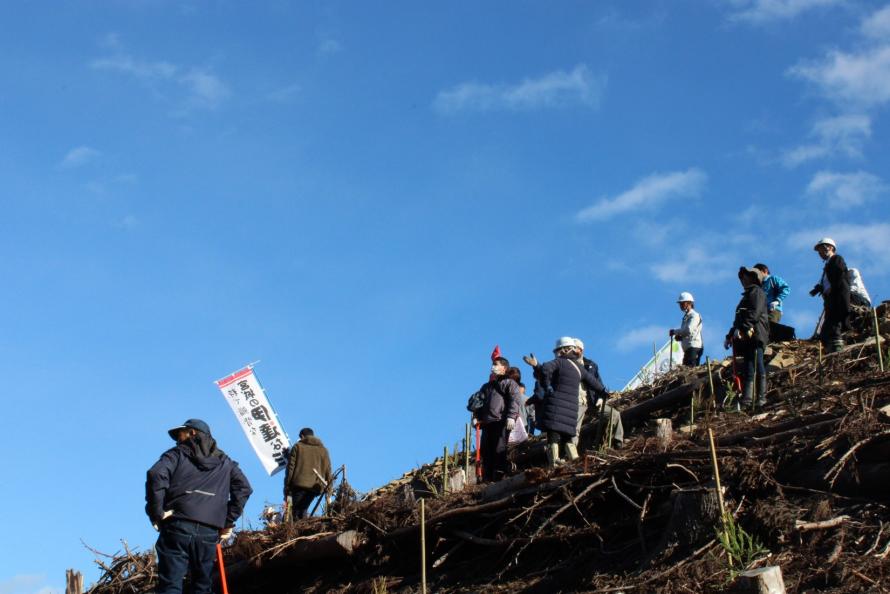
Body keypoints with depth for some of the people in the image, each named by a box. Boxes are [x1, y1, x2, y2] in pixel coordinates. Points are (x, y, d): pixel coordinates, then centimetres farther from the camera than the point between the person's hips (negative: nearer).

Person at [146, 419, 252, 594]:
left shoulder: (177, 454, 13)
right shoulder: (224, 462, 23)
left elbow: (156, 475, -7)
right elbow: (244, 488, 10)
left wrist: (156, 512, -5)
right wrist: (228, 522, 11)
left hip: (177, 527, -3)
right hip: (209, 533, 3)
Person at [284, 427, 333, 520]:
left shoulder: (297, 446, 8)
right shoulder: (323, 449, 18)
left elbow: (290, 467, 1)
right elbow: (328, 469, 11)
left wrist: (287, 486, 2)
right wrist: (327, 486, 14)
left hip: (299, 484, -3)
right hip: (315, 487, 3)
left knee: (296, 510, -5)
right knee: (303, 509, 11)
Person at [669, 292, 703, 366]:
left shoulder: (695, 315, -8)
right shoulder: (686, 317, 23)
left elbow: (688, 330, -21)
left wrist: (675, 331, -10)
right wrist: (679, 336, 7)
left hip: (693, 347, -10)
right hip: (687, 348, 10)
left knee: (691, 368, -17)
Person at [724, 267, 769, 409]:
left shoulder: (757, 292, 1)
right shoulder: (747, 295, 30)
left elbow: (755, 313, -15)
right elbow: (738, 319, 31)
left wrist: (742, 328, -24)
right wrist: (730, 336, 26)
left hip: (755, 335, -10)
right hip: (745, 338, 10)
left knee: (757, 367, -13)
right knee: (749, 369, 3)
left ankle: (761, 398, -15)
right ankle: (747, 400, -2)